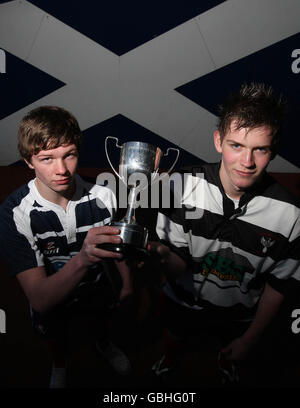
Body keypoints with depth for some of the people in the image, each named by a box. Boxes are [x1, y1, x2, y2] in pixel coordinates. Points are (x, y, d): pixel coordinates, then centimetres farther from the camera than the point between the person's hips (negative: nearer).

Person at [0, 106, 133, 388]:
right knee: (57, 341, 31)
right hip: (51, 302, -1)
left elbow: (116, 247, -6)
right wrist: (82, 258, -56)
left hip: (97, 291, 2)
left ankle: (104, 346, 71)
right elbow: (39, 298, -39)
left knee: (101, 327, 34)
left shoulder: (102, 197, -28)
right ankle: (59, 366, 68)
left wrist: (127, 285, 5)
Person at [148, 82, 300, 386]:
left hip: (238, 315, 0)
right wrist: (166, 257, -46)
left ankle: (226, 367, 71)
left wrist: (250, 338, -5)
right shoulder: (185, 187, -28)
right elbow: (179, 268, -22)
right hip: (183, 301, 1)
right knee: (173, 335, 32)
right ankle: (168, 361, 70)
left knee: (232, 352, 32)